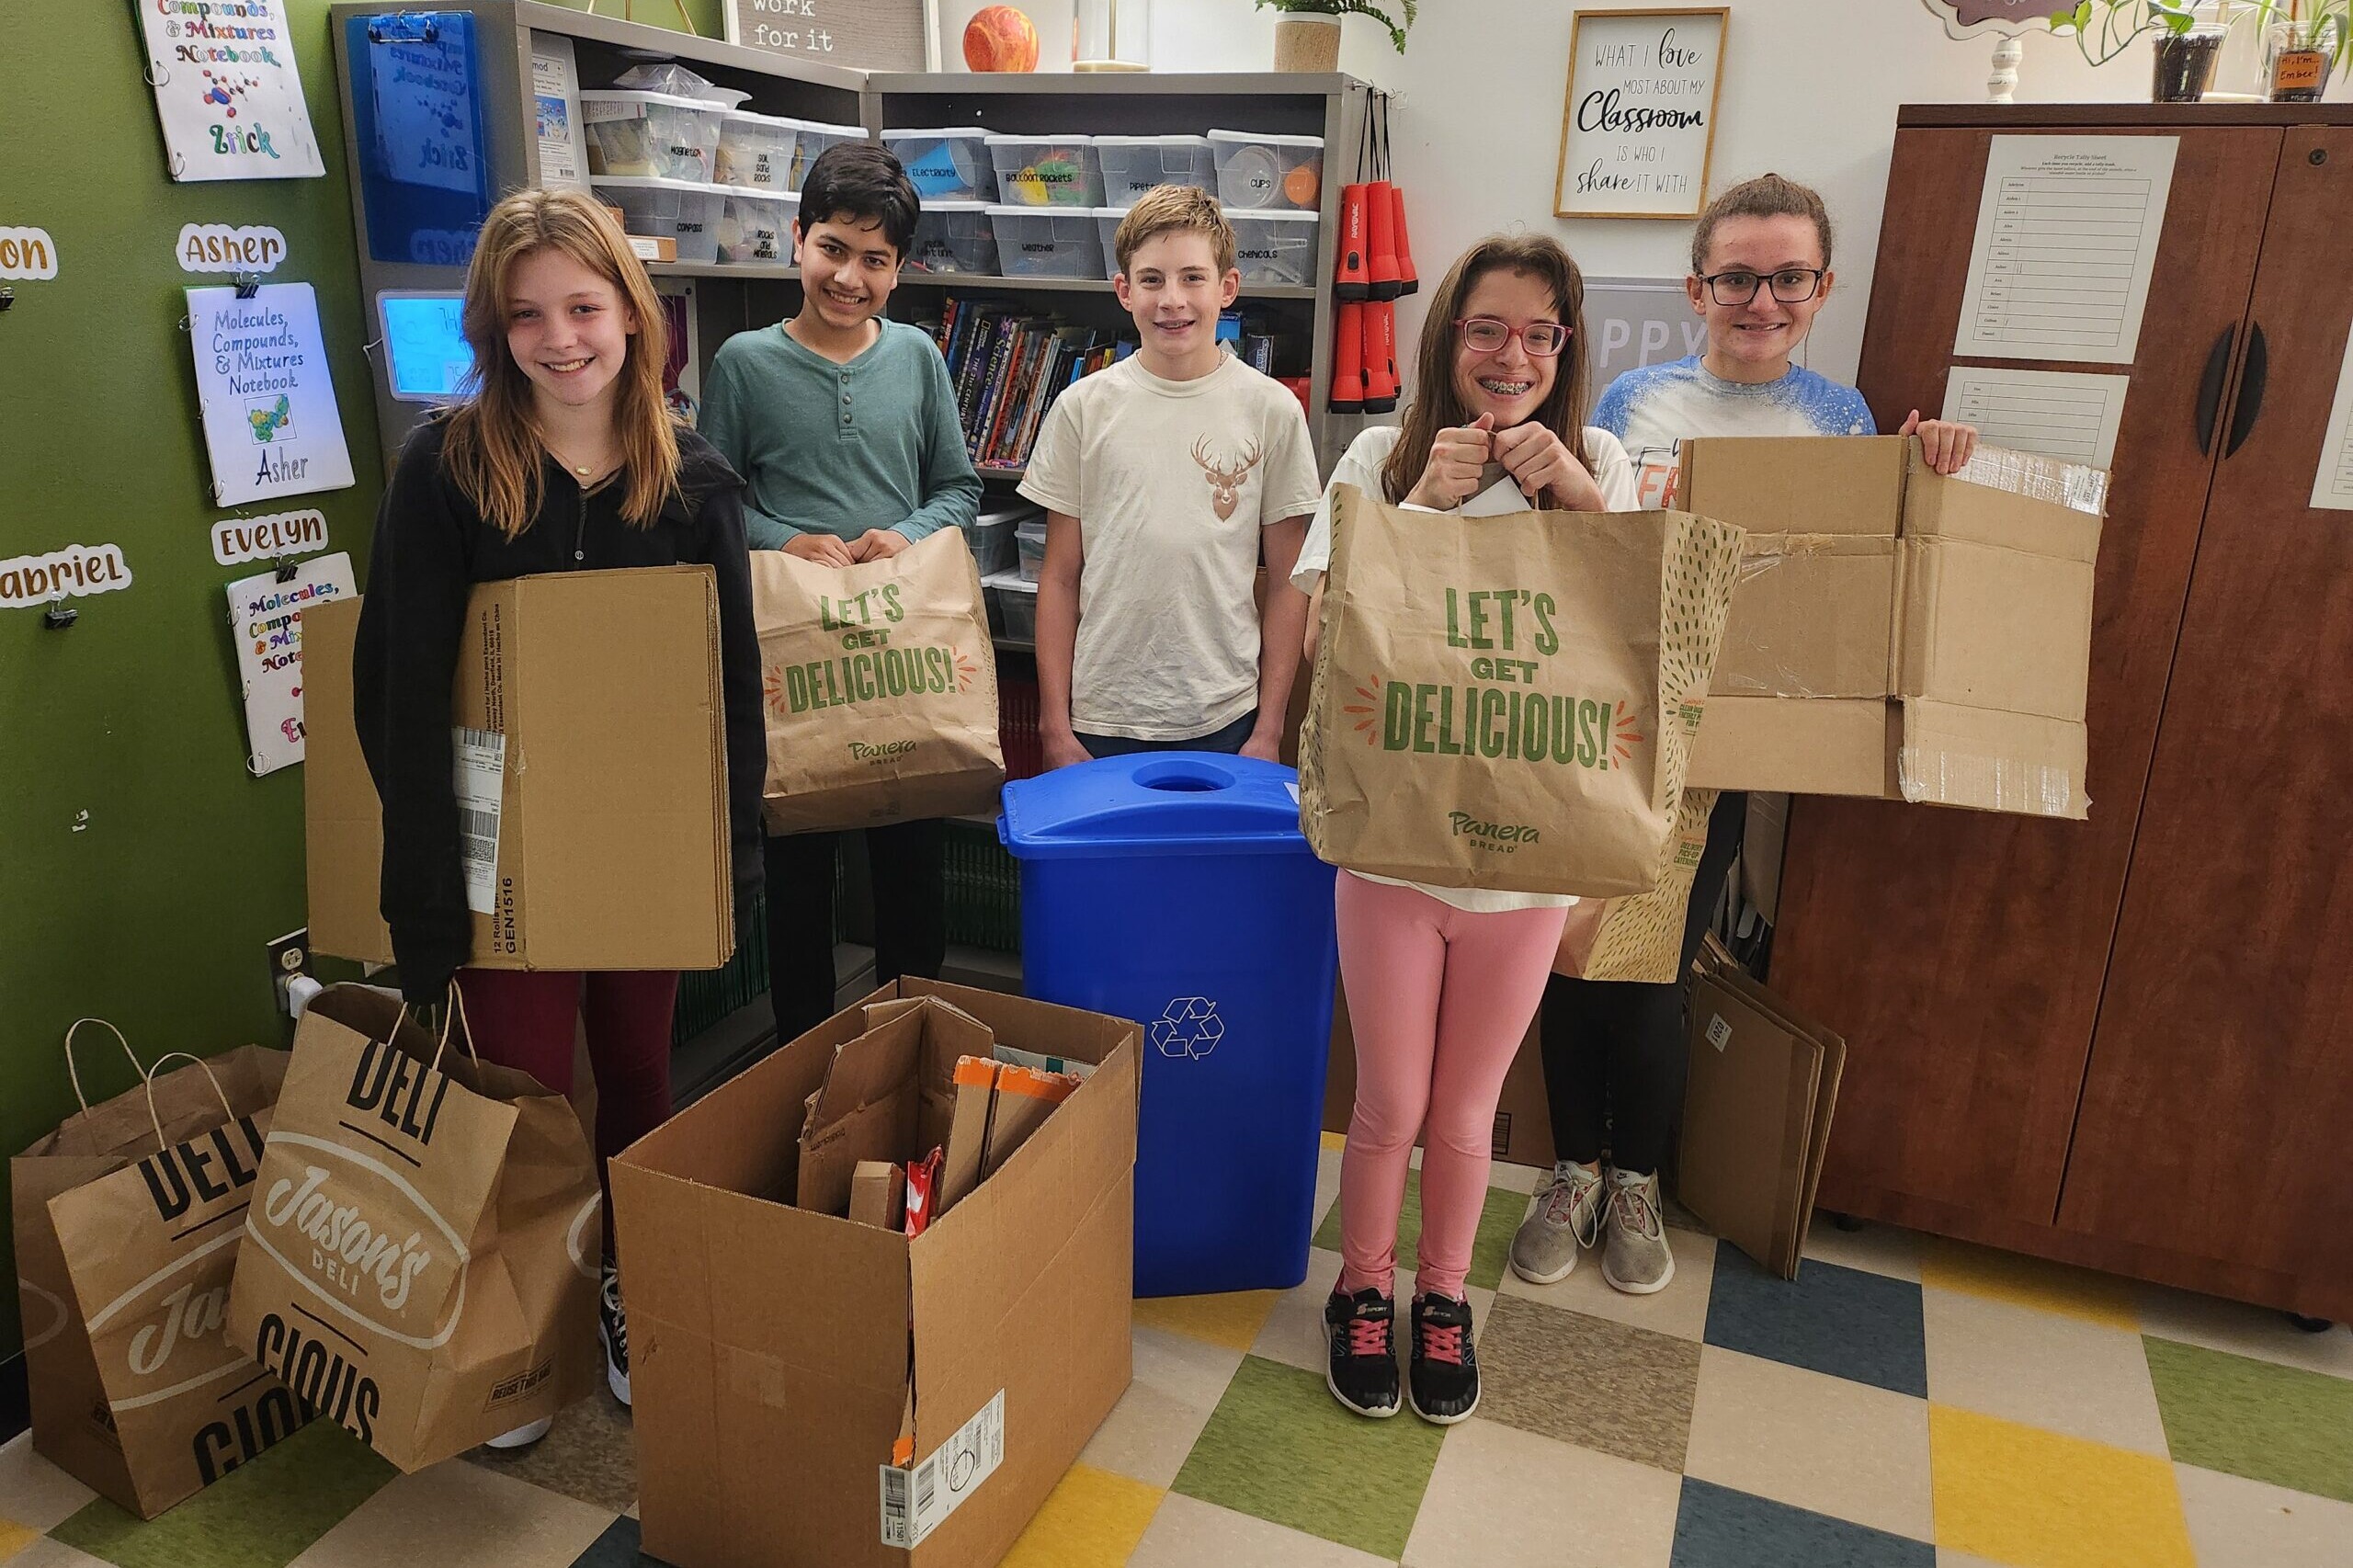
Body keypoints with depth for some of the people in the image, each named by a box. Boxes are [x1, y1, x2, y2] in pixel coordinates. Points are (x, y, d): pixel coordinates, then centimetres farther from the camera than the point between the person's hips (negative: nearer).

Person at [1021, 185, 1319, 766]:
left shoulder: (1272, 410, -1)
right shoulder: (1082, 408, 0)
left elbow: (1287, 584, 2)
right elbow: (1060, 579, 3)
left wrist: (1269, 730, 0)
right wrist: (1055, 726, 0)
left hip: (1225, 722, 0)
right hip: (1100, 722, 1)